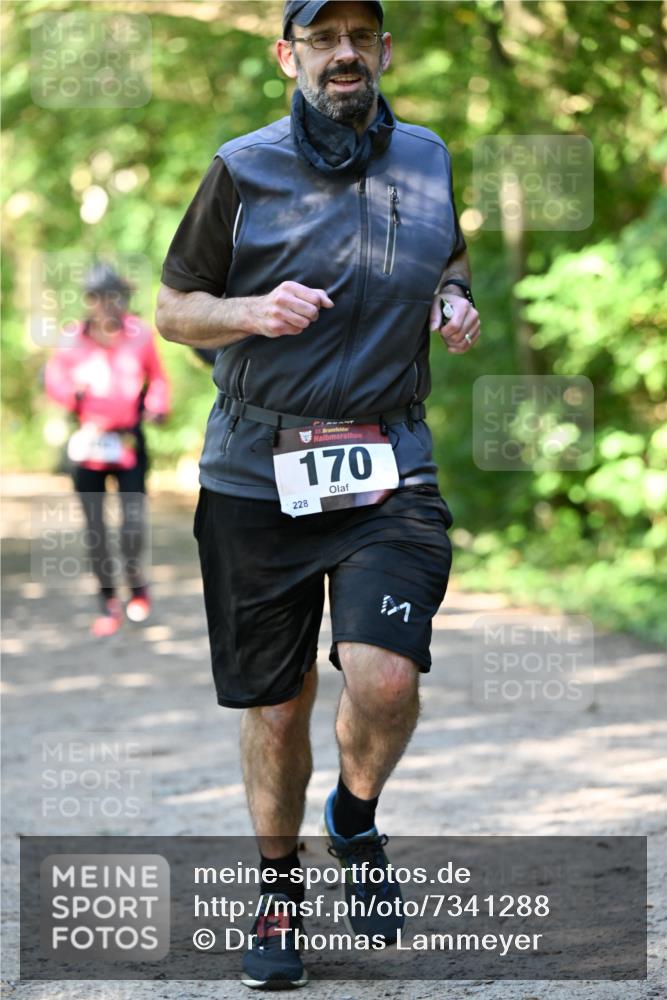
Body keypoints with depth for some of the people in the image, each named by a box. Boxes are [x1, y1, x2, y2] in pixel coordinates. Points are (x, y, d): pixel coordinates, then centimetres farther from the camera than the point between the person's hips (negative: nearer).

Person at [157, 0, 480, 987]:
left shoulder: (427, 161, 6)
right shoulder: (243, 169, -2)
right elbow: (173, 310, 5)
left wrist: (456, 301, 3)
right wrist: (254, 312, -15)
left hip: (389, 473, 1)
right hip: (258, 476, -1)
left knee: (384, 678, -19)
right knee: (275, 704, 7)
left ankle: (358, 818, 13)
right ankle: (280, 885, 31)